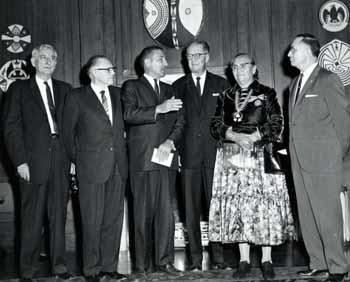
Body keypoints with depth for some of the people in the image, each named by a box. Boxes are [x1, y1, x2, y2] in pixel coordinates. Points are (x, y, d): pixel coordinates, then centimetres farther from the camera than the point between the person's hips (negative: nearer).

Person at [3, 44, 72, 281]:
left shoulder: (64, 89, 15)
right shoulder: (19, 89, 6)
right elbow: (11, 128, 0)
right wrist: (20, 161, -9)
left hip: (60, 159, 3)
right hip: (34, 161, -3)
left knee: (59, 214, 7)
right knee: (32, 217, 1)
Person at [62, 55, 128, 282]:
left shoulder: (117, 94, 13)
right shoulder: (77, 97, 0)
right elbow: (68, 131, 5)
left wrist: (121, 151, 11)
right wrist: (75, 159, 5)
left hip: (117, 166, 4)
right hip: (91, 167, -4)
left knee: (114, 219, 7)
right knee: (93, 221, 0)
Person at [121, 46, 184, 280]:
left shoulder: (169, 90, 22)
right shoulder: (131, 87, 7)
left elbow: (179, 121, 13)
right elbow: (129, 115, -10)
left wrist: (170, 141, -5)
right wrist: (159, 109, -18)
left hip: (166, 157, 4)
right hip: (142, 159, -4)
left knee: (166, 211, 0)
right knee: (143, 213, -1)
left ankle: (164, 261, 7)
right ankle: (142, 265, 5)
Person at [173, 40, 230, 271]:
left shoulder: (221, 84, 12)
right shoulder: (179, 86, 13)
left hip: (215, 153, 0)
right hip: (189, 154, 1)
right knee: (191, 208, 0)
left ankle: (218, 257, 7)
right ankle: (195, 258, 6)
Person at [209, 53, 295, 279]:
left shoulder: (267, 94, 6)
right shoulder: (225, 97, 15)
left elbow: (276, 125, -2)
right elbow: (216, 126, 7)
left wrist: (251, 138, -14)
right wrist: (235, 137, -10)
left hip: (261, 158, -3)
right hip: (232, 159, 3)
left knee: (263, 205, -5)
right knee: (237, 207, 0)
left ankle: (267, 261, 3)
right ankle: (244, 261, 7)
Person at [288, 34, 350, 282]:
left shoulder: (328, 80, -6)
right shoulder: (295, 83, 17)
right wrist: (293, 153, 8)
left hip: (323, 162, -7)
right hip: (299, 162, 7)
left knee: (327, 215, -2)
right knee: (307, 215, 10)